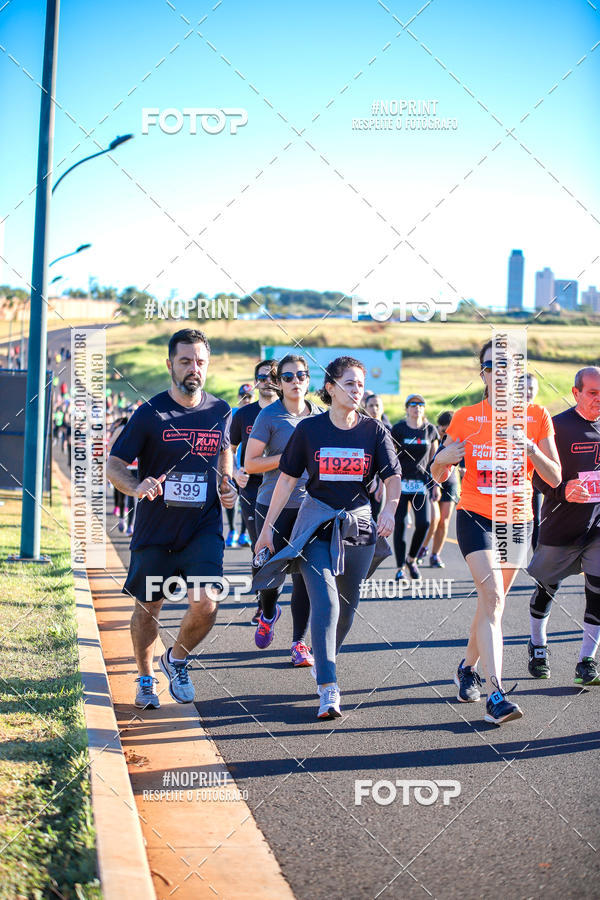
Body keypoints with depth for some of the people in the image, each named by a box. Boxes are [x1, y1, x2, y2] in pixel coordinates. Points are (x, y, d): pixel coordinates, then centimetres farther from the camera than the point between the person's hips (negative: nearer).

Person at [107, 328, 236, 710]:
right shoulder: (150, 413, -8)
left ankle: (177, 660, 16)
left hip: (204, 526, 1)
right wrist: (137, 487, -26)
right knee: (148, 607, 10)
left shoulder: (220, 411, 2)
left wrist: (227, 484, 4)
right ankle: (146, 678, 35)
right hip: (155, 529, -1)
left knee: (205, 604, -15)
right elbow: (115, 464, -6)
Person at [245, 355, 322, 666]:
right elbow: (250, 464, -7)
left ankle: (299, 643, 6)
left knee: (305, 574, -3)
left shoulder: (319, 415, 8)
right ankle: (267, 614, 36)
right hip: (273, 505, -2)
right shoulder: (269, 415, -4)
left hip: (310, 507, 2)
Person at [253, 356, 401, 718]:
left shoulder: (373, 430, 0)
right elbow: (288, 479, 3)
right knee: (325, 602, -17)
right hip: (317, 524, -2)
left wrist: (390, 508, -25)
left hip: (359, 524, 3)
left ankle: (324, 661, 40)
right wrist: (268, 526, 4)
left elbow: (393, 475, -5)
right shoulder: (309, 429, -3)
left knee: (347, 606, 12)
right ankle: (329, 691, -20)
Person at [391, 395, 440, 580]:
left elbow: (434, 460, 13)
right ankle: (400, 568, 7)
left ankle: (411, 559, 13)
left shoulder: (430, 430, 7)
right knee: (400, 524, -2)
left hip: (421, 482, 2)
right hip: (401, 481, -2)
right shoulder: (398, 429, 0)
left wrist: (436, 485, 9)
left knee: (424, 523, -10)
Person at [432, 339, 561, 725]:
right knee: (492, 595, -19)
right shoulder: (466, 417, 0)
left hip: (517, 519, 3)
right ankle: (496, 693, -25)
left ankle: (468, 668, 36)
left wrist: (531, 450, -18)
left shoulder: (536, 416, 1)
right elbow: (439, 475, 6)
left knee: (492, 599, 11)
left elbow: (555, 478, -1)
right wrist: (444, 458, -16)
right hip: (476, 516, -3)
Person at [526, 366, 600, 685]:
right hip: (561, 523, -3)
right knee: (546, 587, 11)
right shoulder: (558, 426, -9)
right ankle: (538, 647, 35)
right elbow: (538, 476, -9)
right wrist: (562, 490, -26)